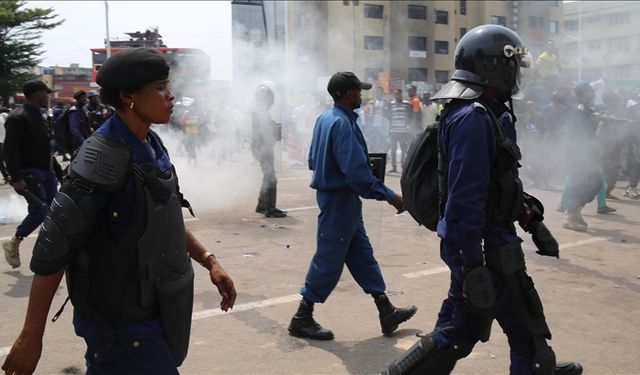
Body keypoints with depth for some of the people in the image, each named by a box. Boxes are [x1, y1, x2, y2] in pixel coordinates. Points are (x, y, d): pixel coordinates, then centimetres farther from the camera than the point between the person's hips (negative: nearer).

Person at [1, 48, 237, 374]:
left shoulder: (152, 146, 5)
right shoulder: (105, 155, -21)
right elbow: (53, 247, -21)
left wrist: (208, 261, 10)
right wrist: (31, 335, -18)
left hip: (150, 308, 8)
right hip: (122, 323, -8)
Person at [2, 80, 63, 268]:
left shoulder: (39, 117, 16)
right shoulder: (18, 117, -12)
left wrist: (58, 171, 20)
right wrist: (16, 178, -25)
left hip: (47, 172, 8)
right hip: (30, 173, -8)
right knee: (39, 211, -11)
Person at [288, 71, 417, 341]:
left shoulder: (324, 118, 9)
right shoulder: (342, 123, -21)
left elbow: (313, 160, 17)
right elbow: (356, 172, -27)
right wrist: (389, 196, -22)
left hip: (330, 194, 10)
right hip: (341, 199, -10)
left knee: (362, 255, 14)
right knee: (329, 260, 0)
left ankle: (387, 312, 23)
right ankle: (302, 320, 12)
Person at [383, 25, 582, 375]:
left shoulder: (484, 113, 14)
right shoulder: (474, 118, -21)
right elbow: (464, 199, -26)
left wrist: (532, 219, 26)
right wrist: (474, 265, -26)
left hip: (479, 242, 10)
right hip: (485, 248, -10)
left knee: (457, 330, 16)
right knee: (526, 332, 8)